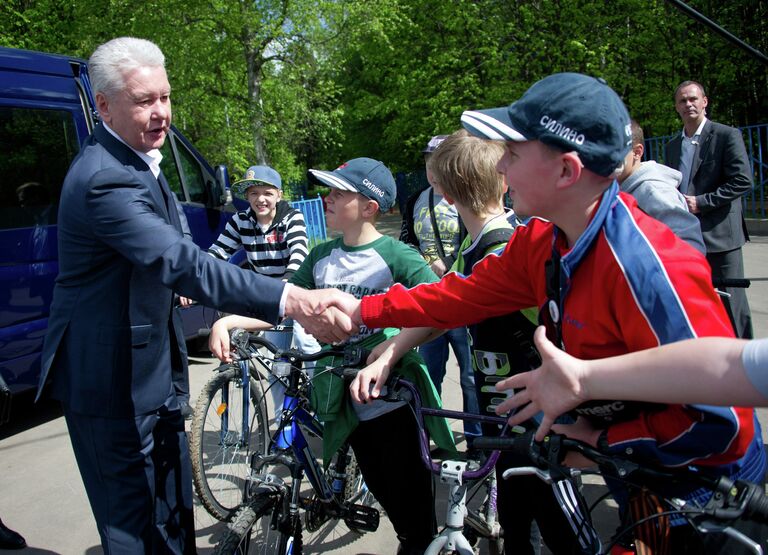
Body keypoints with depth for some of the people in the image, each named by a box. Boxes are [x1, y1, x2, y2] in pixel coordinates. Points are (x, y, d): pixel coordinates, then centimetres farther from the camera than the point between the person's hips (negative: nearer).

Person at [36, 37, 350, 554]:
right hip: (113, 376, -10)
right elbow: (182, 262, -39)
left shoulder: (133, 159, 7)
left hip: (149, 365, 10)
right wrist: (288, 300, -47)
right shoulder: (105, 178, -27)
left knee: (174, 509, 21)